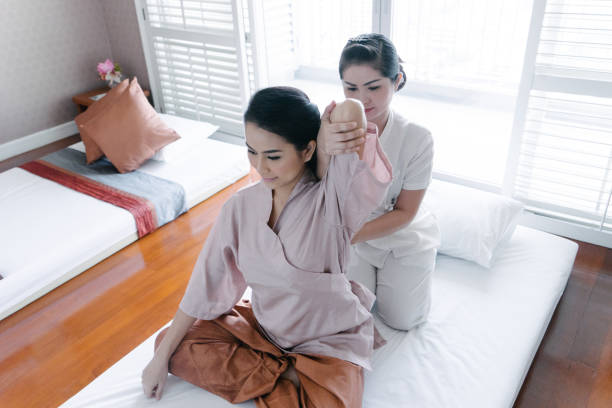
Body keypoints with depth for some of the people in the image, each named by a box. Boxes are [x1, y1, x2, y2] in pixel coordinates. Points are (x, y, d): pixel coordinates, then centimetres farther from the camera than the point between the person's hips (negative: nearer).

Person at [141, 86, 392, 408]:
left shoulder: (331, 197, -23)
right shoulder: (241, 206, -10)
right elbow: (205, 283, -2)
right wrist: (162, 356, 1)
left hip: (328, 340, -5)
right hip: (263, 324, 5)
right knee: (167, 342, -3)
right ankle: (287, 374, -7)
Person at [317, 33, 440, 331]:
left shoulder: (417, 139, -22)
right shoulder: (332, 129, -20)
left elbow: (404, 212, -15)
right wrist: (323, 151, -52)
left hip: (401, 237, 0)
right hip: (350, 234, 1)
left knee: (402, 320, -3)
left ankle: (388, 270, 26)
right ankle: (369, 270, 22)